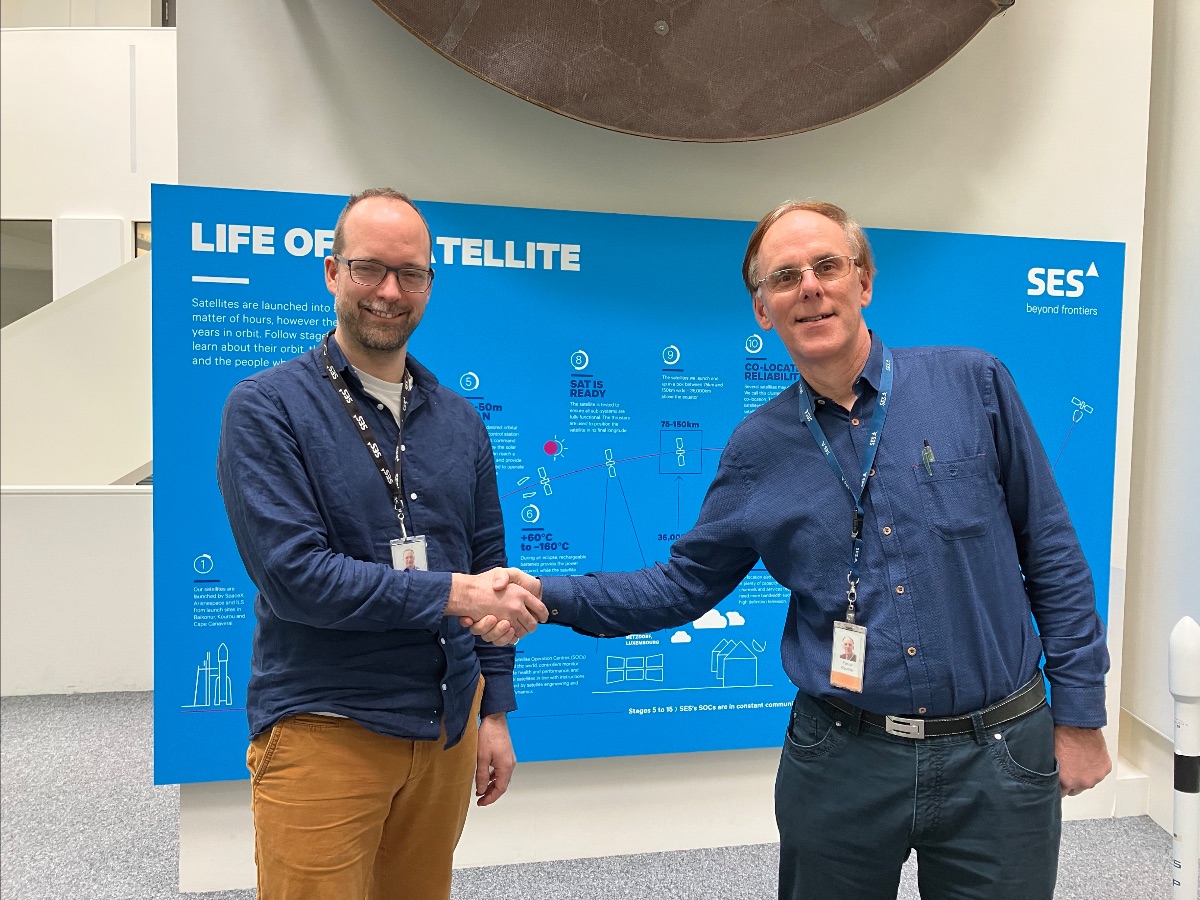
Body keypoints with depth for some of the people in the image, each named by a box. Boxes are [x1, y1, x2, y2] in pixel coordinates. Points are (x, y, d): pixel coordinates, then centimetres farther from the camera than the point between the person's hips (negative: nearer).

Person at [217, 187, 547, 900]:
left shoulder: (459, 420, 8)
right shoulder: (267, 408, -7)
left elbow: (488, 573, 10)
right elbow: (291, 573, -18)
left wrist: (494, 711, 9)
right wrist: (448, 593, -20)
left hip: (447, 727, 5)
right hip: (325, 729, -4)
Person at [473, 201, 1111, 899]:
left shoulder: (972, 384, -5)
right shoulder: (759, 448, -2)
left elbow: (1051, 555, -1)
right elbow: (685, 584, 4)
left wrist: (1079, 714, 0)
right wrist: (549, 597, -8)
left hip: (997, 757, 0)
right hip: (841, 761, 1)